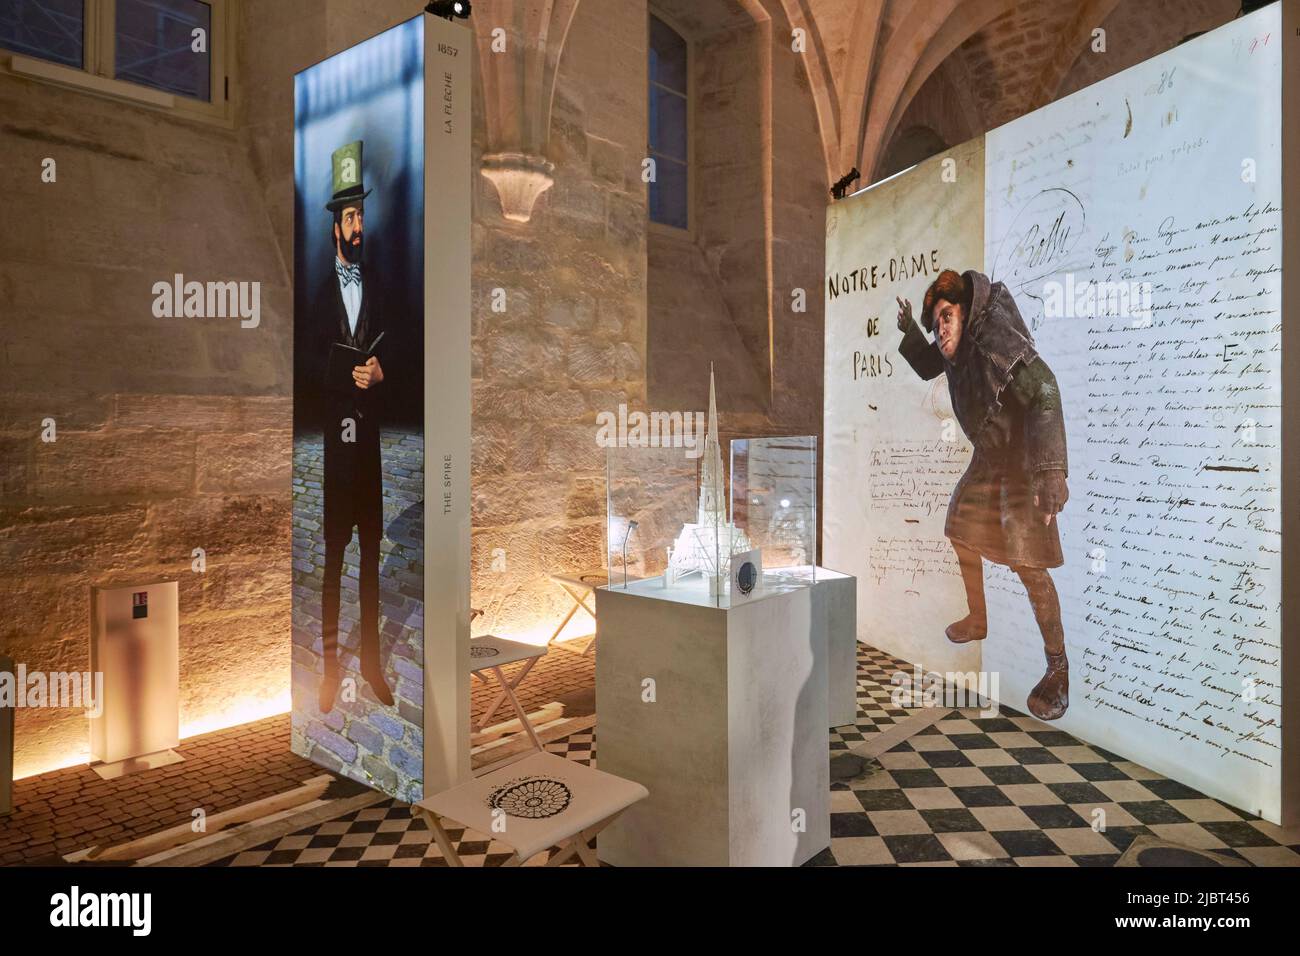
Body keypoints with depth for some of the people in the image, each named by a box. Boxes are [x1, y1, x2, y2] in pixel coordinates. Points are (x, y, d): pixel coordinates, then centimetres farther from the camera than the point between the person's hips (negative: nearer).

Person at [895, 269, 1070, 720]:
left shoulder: (995, 340, -28)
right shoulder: (958, 348, -2)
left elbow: (1044, 391, -38)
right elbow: (928, 368, 20)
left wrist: (1051, 471, -47)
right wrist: (909, 329, 0)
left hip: (1023, 461, -9)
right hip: (988, 458, 9)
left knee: (1027, 562, -14)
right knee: (962, 534, 17)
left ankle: (1058, 669, -3)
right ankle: (977, 621, 37)